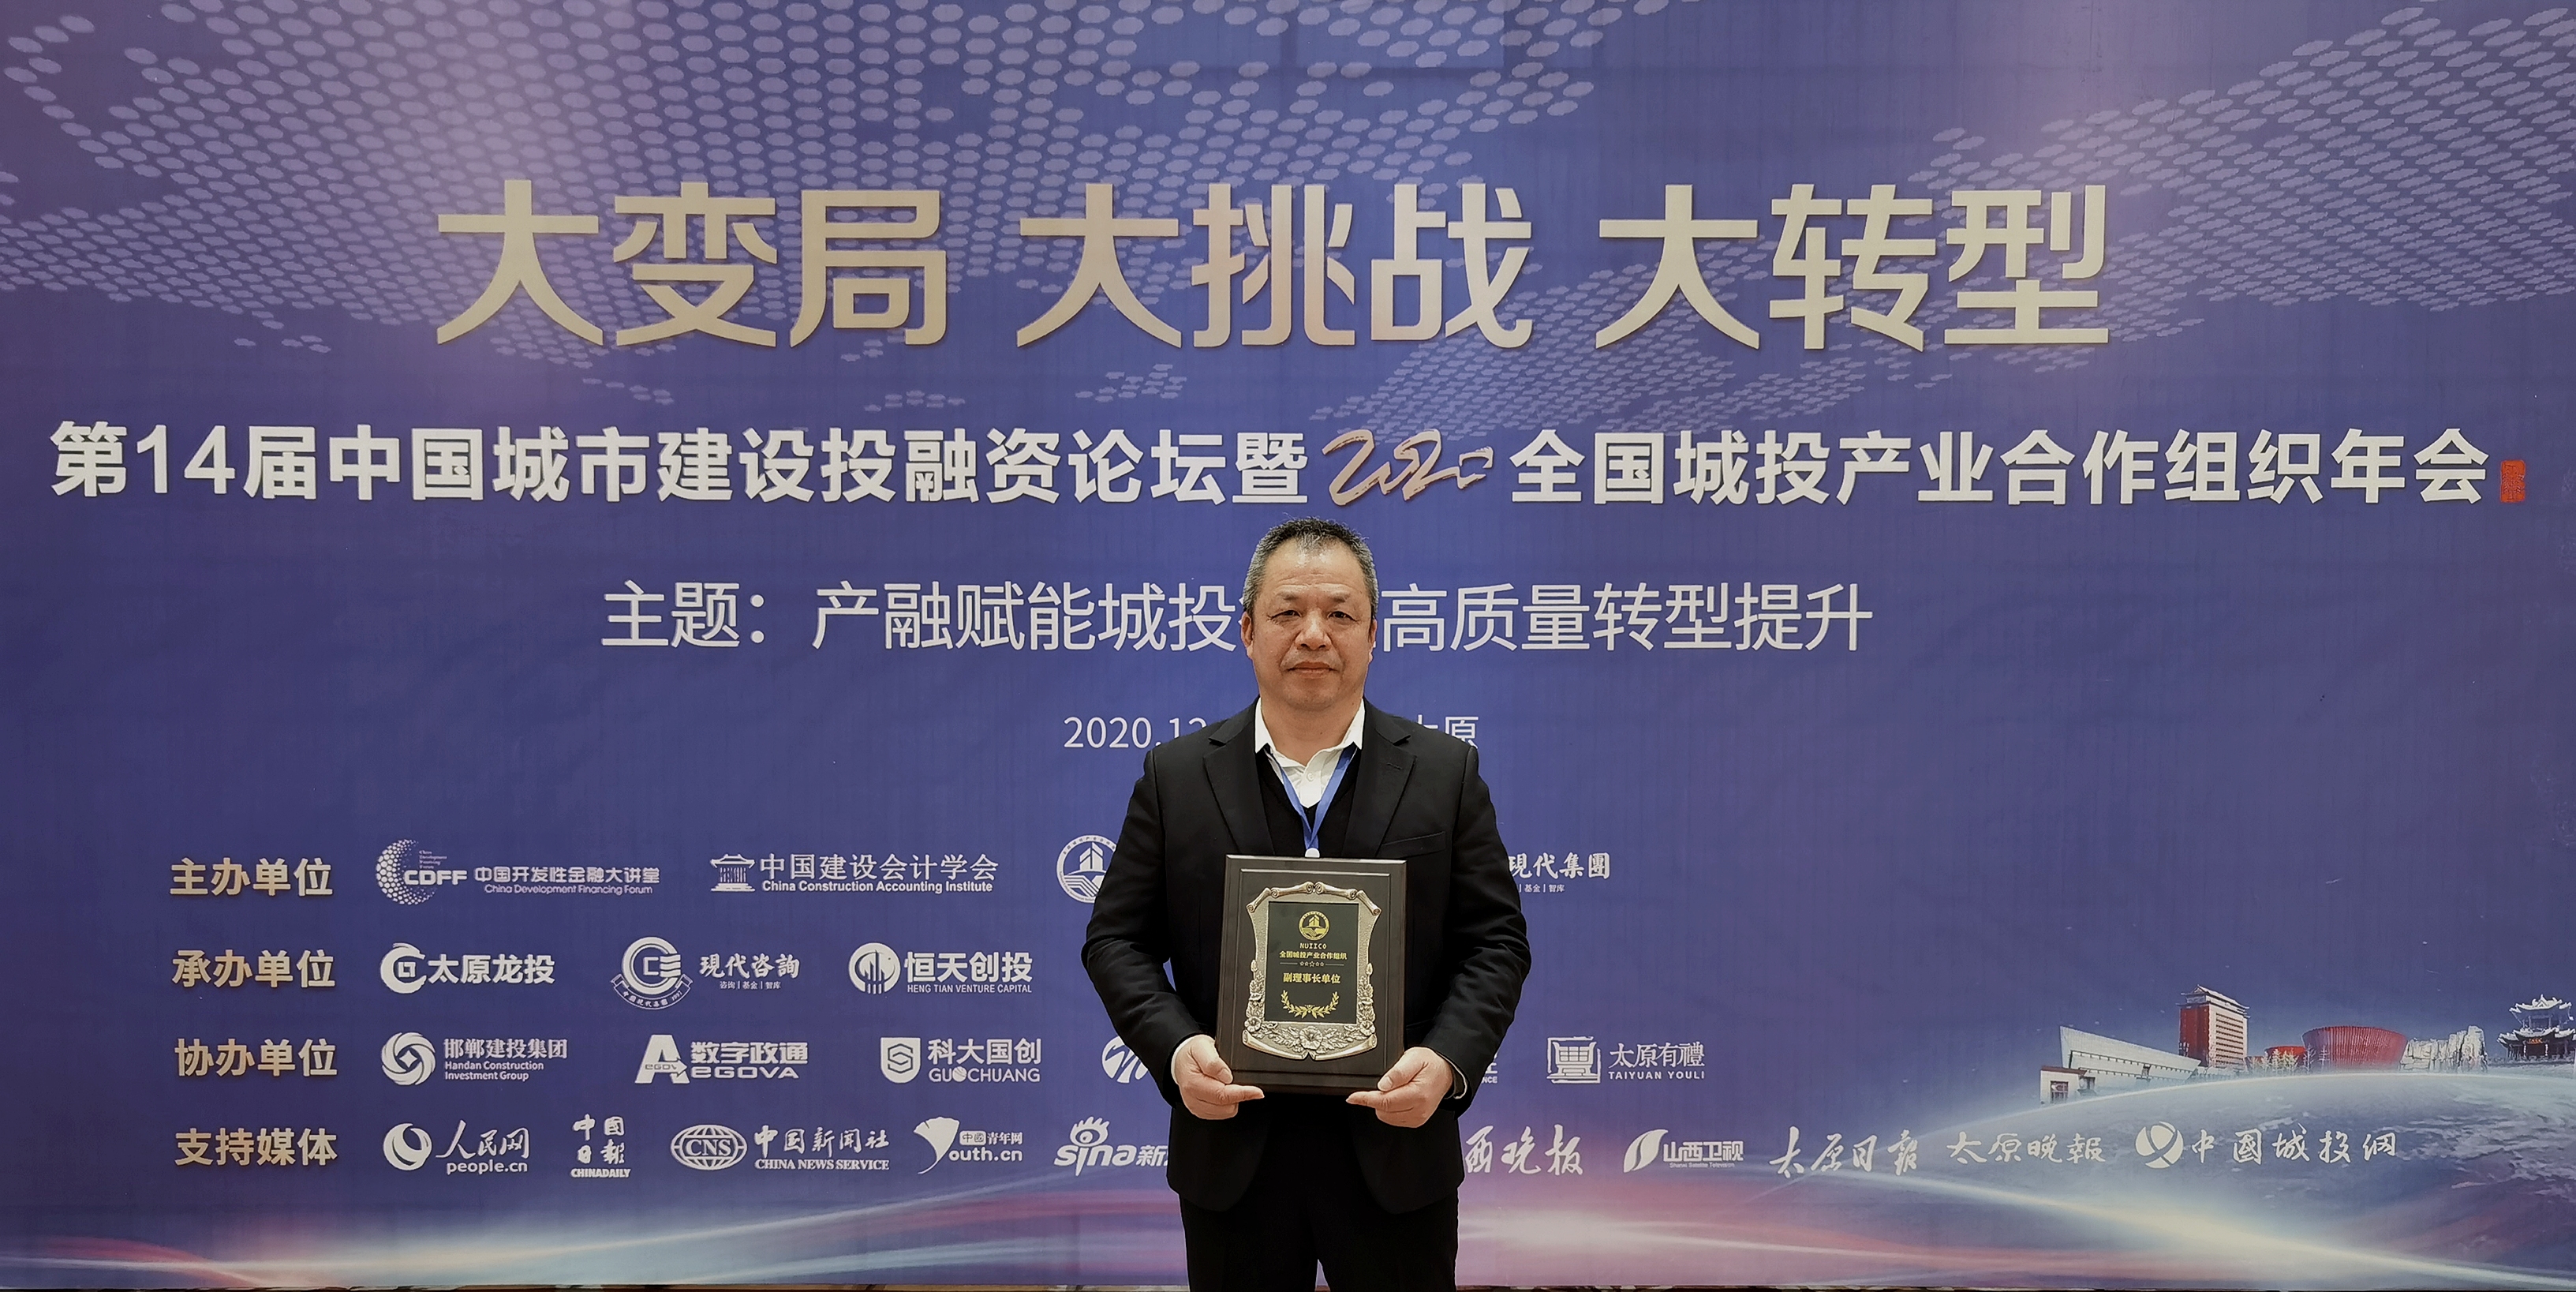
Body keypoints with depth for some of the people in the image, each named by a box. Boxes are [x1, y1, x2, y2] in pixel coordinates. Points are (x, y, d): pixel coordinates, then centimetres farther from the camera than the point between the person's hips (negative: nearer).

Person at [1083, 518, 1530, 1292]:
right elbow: (1117, 939, 3)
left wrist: (1448, 1060, -16)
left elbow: (1496, 940, 0)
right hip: (1231, 1151, 0)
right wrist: (1174, 1048, -14)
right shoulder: (1174, 777, 3)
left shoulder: (1446, 773, 2)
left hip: (1395, 1149, 0)